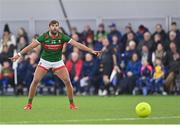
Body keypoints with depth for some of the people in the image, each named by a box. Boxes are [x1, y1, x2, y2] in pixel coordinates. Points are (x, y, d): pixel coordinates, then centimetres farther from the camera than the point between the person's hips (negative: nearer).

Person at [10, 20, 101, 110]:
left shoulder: (62, 37, -14)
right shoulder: (44, 37, -16)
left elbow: (77, 44, -18)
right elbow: (31, 46, -17)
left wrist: (92, 51, -23)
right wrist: (19, 54, -25)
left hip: (58, 62, 1)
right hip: (44, 61, -1)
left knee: (67, 81, -11)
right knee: (35, 81, -10)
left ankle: (71, 103, 5)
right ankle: (29, 103, 3)